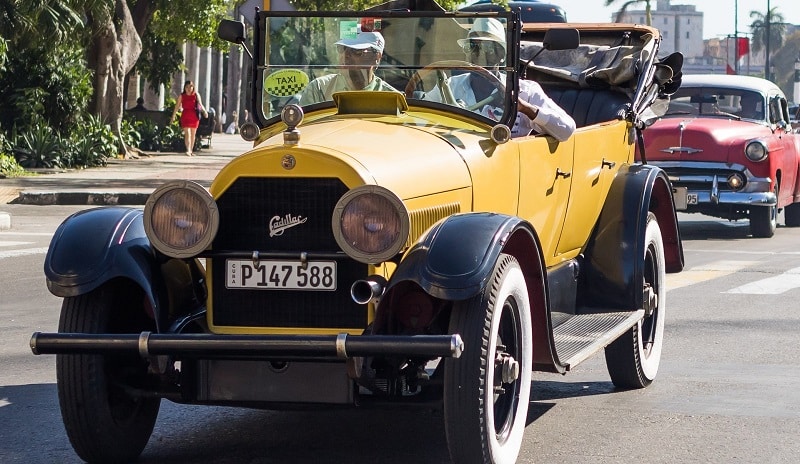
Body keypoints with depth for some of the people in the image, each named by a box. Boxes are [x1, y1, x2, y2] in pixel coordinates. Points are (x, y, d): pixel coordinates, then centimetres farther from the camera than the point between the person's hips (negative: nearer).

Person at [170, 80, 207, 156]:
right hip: (185, 116, -2)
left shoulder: (196, 95, 4)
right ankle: (188, 150, -24)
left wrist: (204, 111, -24)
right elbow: (177, 106, 4)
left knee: (193, 134, 10)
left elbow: (200, 104, -5)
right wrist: (173, 117, 2)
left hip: (194, 116, 2)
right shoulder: (181, 96, 2)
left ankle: (191, 150, 21)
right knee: (187, 133, -14)